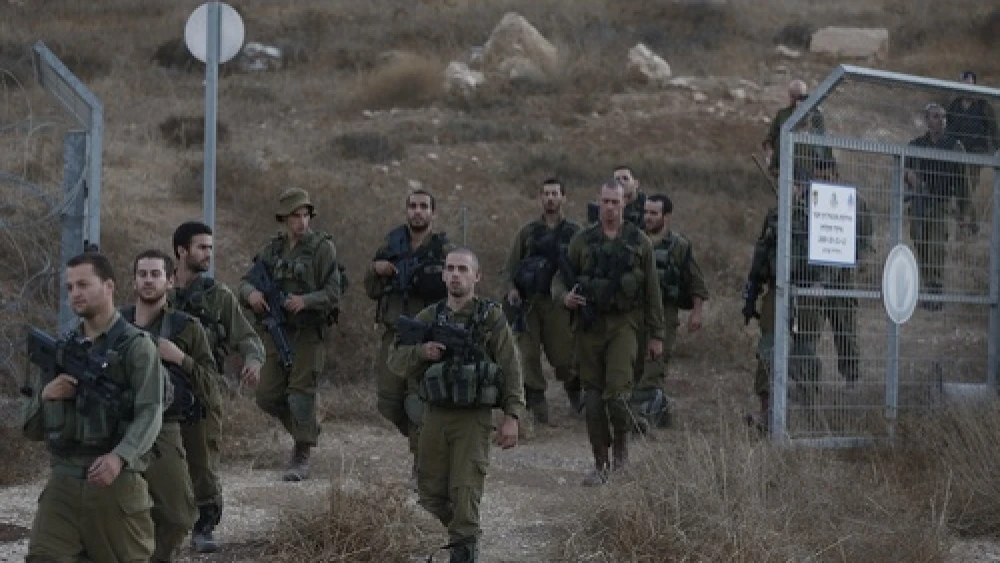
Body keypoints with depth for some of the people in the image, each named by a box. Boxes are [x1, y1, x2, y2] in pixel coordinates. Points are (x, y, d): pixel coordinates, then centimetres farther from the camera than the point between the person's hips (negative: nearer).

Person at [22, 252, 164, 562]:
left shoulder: (137, 346, 0)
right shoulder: (60, 349, 15)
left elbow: (150, 414, -13)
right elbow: (31, 429, 17)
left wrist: (120, 456, -31)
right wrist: (45, 396, -5)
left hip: (117, 482, -4)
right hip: (63, 481, 4)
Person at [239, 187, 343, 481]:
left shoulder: (322, 247, -5)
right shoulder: (272, 248, 10)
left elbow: (333, 294, -9)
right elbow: (247, 280, 10)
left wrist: (305, 301, -27)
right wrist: (251, 293, -14)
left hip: (308, 333, -5)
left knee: (301, 392, -9)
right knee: (267, 396, 4)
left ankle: (302, 458, 0)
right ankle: (308, 429, 27)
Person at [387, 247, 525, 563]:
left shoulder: (491, 317, -2)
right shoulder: (428, 317, 9)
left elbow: (511, 371, -4)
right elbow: (396, 361, 10)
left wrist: (512, 416, -11)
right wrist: (421, 352, -10)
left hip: (474, 419, -4)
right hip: (436, 416, 4)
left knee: (465, 498, -10)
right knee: (430, 495, 6)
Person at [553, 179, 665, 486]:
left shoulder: (639, 242, 5)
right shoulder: (582, 240, 7)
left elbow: (652, 291, 8)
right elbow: (559, 278, 11)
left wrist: (656, 335, 5)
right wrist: (564, 296, -12)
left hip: (623, 324, -2)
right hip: (589, 325, 2)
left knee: (616, 393, -17)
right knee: (593, 397, 3)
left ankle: (621, 442, 10)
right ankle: (601, 465, 14)